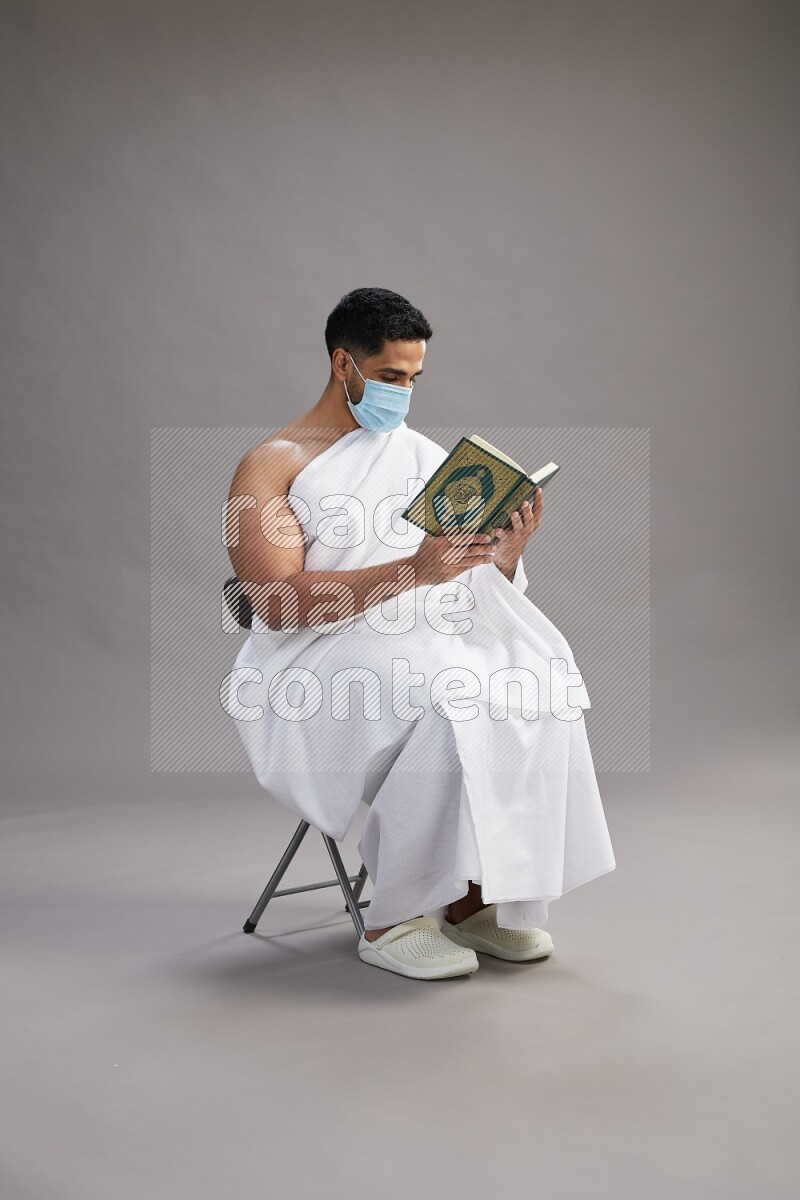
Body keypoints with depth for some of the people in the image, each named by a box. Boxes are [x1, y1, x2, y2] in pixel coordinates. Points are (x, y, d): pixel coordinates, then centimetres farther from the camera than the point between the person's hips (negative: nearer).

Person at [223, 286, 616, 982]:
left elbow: (483, 585, 15)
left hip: (428, 637, 6)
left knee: (538, 683, -24)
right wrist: (413, 571, -25)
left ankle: (470, 898, -15)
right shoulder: (270, 468, 2)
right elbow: (279, 605, -15)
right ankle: (391, 922, -19)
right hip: (319, 658, -5)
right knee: (447, 705, -34)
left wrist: (508, 551, -10)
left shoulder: (424, 455, 20)